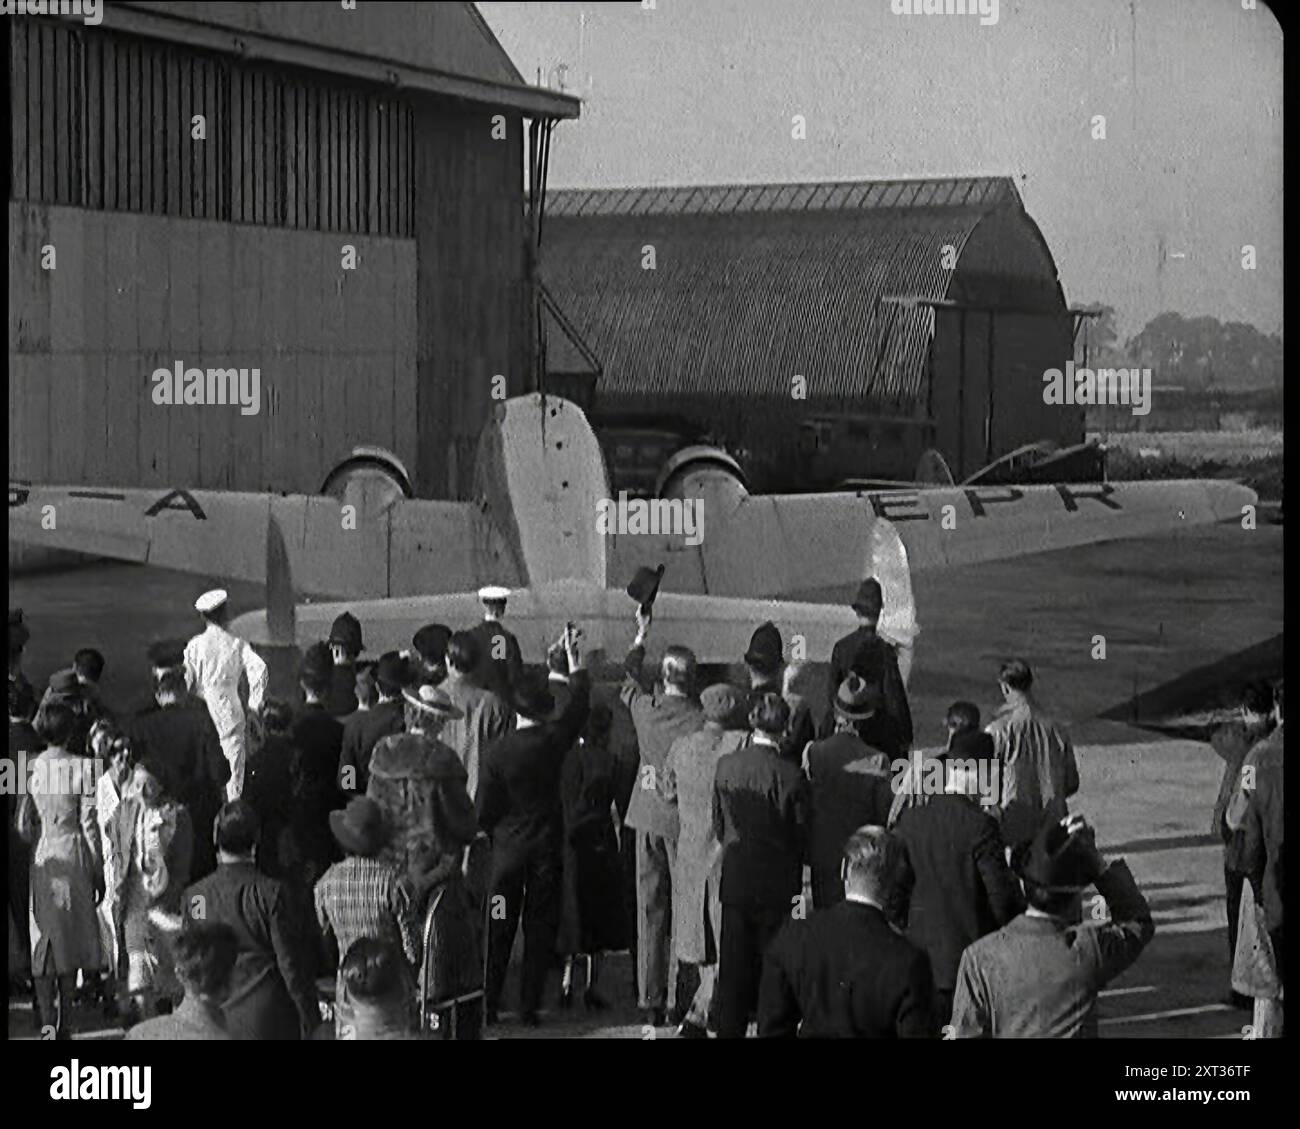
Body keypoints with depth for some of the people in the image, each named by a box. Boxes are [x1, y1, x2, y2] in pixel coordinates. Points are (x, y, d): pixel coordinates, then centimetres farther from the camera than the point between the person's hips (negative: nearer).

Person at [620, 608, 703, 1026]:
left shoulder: (644, 706, -3)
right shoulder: (699, 721, -16)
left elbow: (628, 678, 20)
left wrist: (641, 634, 33)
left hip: (647, 818, 4)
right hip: (684, 820, -4)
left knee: (650, 911, 9)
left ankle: (650, 1001, 11)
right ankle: (679, 1001, 2)